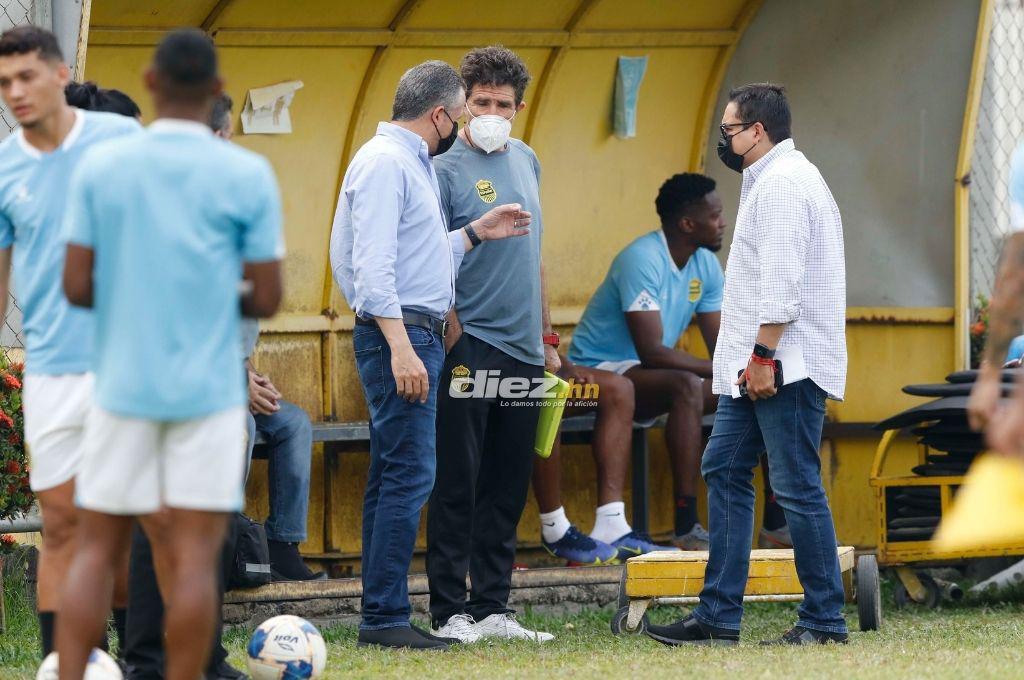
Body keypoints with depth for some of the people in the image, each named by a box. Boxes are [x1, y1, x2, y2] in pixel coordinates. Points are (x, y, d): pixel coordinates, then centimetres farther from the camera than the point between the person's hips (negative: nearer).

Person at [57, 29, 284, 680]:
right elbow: (266, 299, -5)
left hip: (123, 386, 2)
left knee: (97, 552, 9)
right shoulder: (248, 176, -6)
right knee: (194, 559, 0)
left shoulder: (99, 168, -2)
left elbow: (77, 287, -3)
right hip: (208, 391, -2)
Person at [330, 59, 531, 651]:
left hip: (418, 336, 11)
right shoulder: (385, 163, -12)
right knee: (410, 474, -13)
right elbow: (373, 264, -20)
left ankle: (382, 616, 12)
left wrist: (476, 233, 25)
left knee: (393, 477, 10)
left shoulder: (413, 162, 20)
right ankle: (386, 617, -13)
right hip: (399, 335, -11)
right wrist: (400, 346, -25)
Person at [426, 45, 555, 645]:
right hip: (470, 347, -7)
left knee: (508, 488, 9)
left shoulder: (526, 162, 14)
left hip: (523, 349, 7)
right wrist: (454, 340, -16)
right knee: (458, 485, -4)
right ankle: (450, 612, -2)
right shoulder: (447, 168, -7)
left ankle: (493, 607, 14)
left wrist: (547, 336, 20)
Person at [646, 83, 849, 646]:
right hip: (756, 365, 11)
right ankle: (718, 616, 11)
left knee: (797, 488, -7)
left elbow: (782, 282, -22)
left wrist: (764, 356, -23)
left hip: (786, 366, -11)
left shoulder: (782, 184, -14)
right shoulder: (774, 180, 20)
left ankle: (824, 620, -2)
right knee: (724, 471, 10)